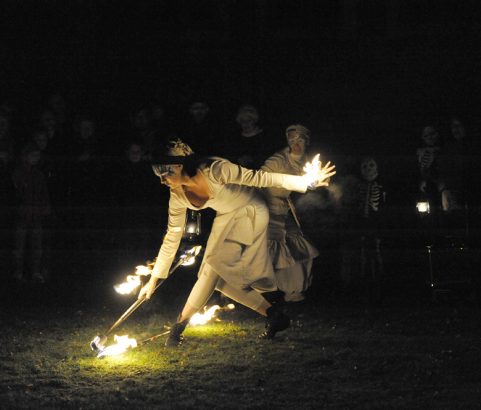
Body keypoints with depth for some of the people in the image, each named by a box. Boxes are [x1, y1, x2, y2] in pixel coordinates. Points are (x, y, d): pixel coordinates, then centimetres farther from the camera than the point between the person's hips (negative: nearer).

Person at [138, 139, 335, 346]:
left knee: (216, 264, -18)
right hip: (226, 219, 7)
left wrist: (307, 181, -29)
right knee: (223, 278, 0)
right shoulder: (178, 197, -12)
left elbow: (260, 178, -28)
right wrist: (154, 279, -1)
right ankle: (274, 316, 8)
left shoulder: (214, 170, -32)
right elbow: (172, 238, -2)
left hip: (251, 213, -6)